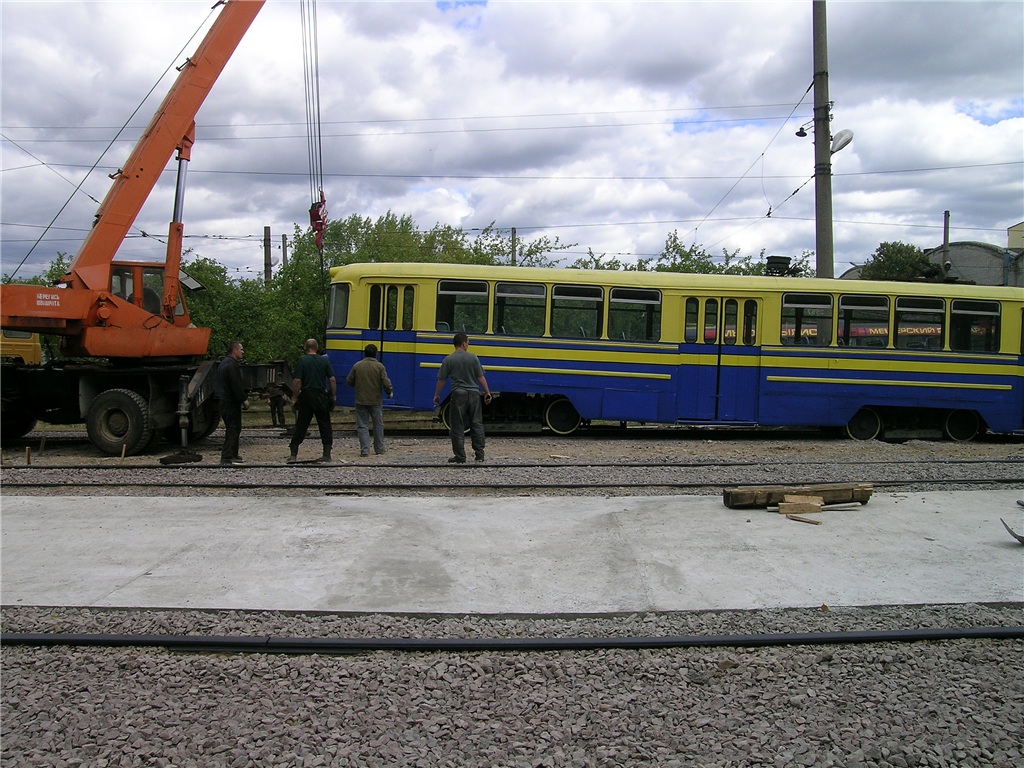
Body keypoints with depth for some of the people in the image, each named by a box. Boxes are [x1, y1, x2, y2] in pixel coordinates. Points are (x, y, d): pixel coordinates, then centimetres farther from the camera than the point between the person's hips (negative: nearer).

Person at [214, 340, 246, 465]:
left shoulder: (223, 363, 18)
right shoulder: (232, 365, -16)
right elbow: (236, 386, -19)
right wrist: (243, 399, -11)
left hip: (222, 401, 11)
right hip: (230, 402, -11)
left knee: (232, 428, 17)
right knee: (233, 428, -8)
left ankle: (232, 455, 23)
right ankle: (228, 457, -10)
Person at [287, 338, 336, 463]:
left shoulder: (302, 361, -4)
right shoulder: (324, 361, 2)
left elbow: (297, 381, -9)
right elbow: (332, 380, -1)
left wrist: (294, 397, -1)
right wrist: (333, 396, 8)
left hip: (306, 396, -1)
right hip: (321, 396, 1)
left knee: (301, 426, 4)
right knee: (325, 425, 7)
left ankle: (293, 454, 3)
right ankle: (327, 454, 5)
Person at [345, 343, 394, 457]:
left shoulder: (357, 366, -2)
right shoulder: (379, 366, -7)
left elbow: (349, 381, 4)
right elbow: (386, 383, -12)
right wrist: (390, 392, 7)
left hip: (361, 401, 1)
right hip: (376, 401, -1)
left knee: (362, 426, 5)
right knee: (378, 425, 13)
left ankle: (364, 450, -3)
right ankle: (379, 449, 19)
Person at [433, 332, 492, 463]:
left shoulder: (448, 360, -2)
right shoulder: (473, 357, 0)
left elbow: (441, 380, 1)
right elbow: (481, 377, 1)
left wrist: (437, 395, 13)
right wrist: (487, 393, 9)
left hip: (458, 395, -2)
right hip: (474, 394, 2)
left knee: (457, 427, 4)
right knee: (476, 424, 10)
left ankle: (460, 457, 3)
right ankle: (479, 454, 11)